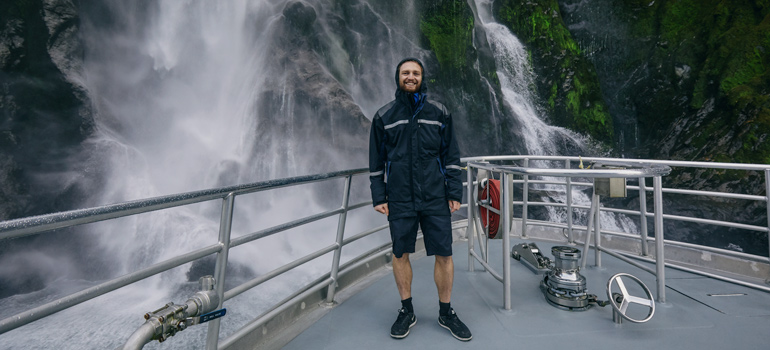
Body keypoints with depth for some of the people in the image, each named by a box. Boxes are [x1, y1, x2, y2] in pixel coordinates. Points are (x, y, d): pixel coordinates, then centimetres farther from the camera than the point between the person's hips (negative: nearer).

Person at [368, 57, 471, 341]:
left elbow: (451, 156, 7)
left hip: (435, 200, 0)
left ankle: (446, 313, 25)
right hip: (400, 201, 0)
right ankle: (406, 312, 28)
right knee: (400, 255, 9)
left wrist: (454, 193, 1)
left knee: (444, 255, 4)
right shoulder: (384, 116, 5)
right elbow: (376, 160, 7)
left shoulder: (439, 113, 7)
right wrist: (378, 196, 2)